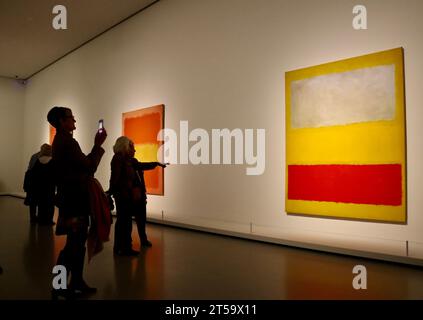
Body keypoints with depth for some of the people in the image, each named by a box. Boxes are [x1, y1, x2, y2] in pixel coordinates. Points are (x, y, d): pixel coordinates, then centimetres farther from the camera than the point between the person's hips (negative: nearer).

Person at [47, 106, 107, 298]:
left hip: (72, 196, 11)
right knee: (74, 243, -3)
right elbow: (89, 167, -20)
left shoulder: (60, 140, 15)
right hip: (74, 199, -11)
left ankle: (76, 281, 24)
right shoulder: (67, 141, -18)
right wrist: (98, 145, -14)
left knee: (78, 242, 15)